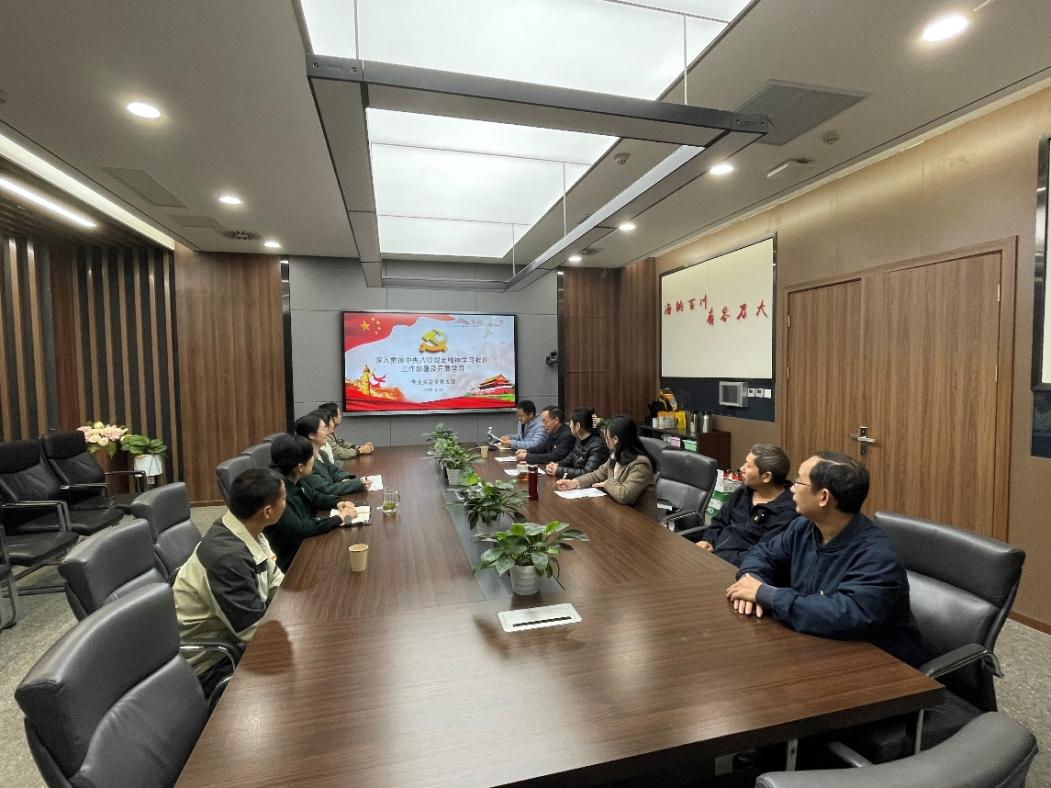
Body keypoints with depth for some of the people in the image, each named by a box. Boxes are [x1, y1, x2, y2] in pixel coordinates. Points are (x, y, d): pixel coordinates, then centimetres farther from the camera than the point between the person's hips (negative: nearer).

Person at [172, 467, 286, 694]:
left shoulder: (245, 530, -9)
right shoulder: (228, 557, -34)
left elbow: (276, 583, 4)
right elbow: (259, 633, -27)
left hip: (232, 634, 8)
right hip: (211, 664, -8)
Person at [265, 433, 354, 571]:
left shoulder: (294, 481, -3)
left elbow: (313, 499, 16)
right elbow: (299, 529, -29)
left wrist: (337, 504, -1)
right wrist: (337, 518, -19)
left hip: (304, 543, 8)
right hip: (289, 560, -7)